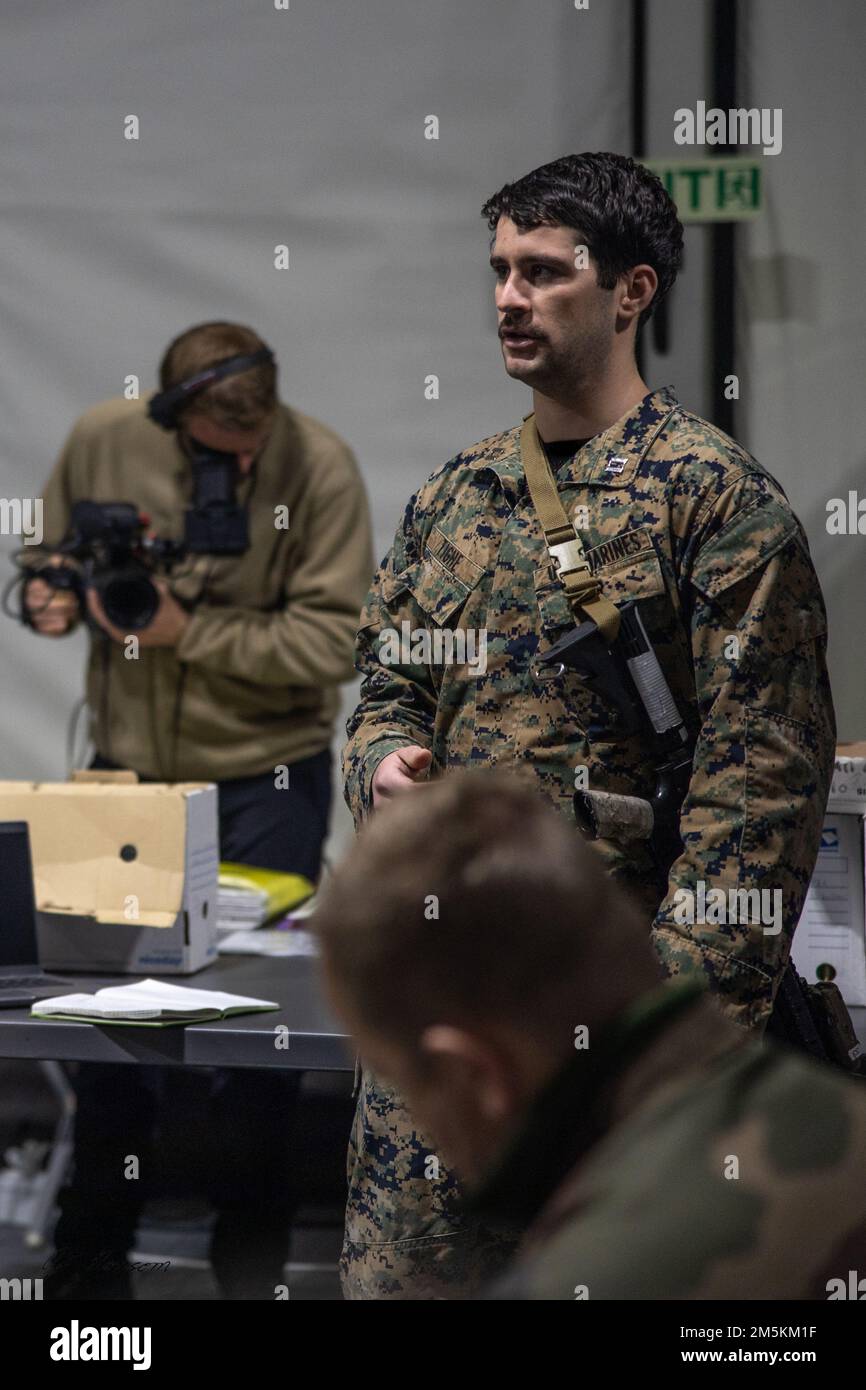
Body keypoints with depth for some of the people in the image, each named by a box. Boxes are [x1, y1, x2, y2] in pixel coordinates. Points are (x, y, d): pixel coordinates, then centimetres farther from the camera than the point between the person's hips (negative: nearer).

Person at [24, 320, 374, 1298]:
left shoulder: (317, 466, -16)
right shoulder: (101, 442, -6)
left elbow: (329, 639, -19)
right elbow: (53, 561, 11)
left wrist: (186, 631, -24)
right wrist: (55, 599, -12)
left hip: (265, 779, -3)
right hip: (129, 767, 3)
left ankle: (250, 1263, 20)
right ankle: (92, 1261, 26)